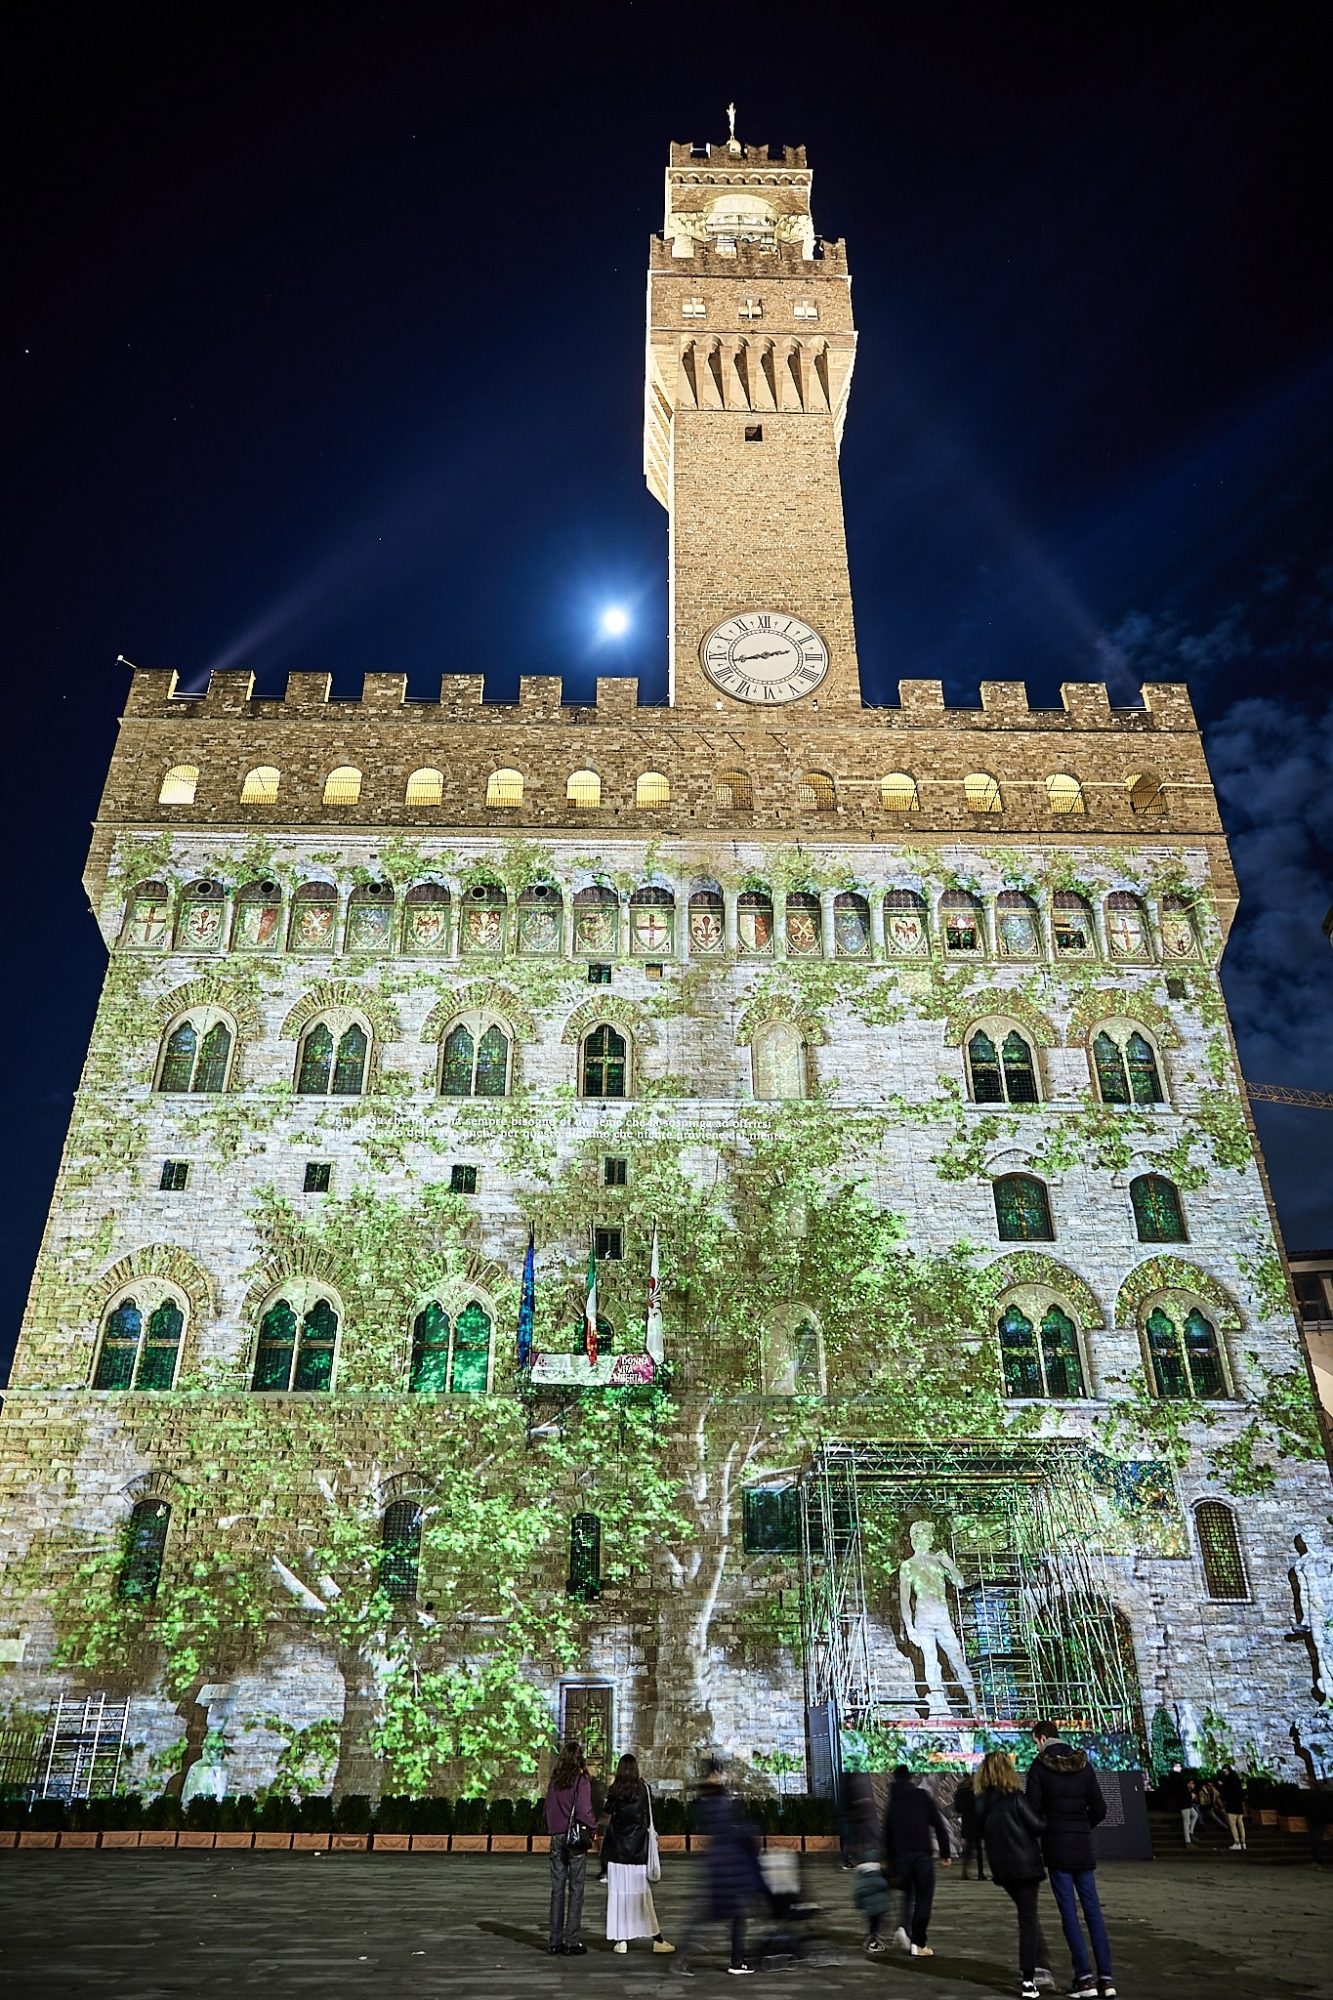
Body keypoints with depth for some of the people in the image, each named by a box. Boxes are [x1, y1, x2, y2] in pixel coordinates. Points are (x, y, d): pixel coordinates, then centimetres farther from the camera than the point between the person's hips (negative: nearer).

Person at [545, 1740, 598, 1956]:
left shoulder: (554, 1782, 5)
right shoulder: (580, 1782, -11)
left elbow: (549, 1809, 8)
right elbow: (584, 1810, -17)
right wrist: (593, 1829, -2)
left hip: (557, 1837, 5)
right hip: (577, 1837, -5)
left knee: (557, 1888, 11)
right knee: (575, 1889, 2)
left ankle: (554, 1940, 15)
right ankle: (572, 1941, 3)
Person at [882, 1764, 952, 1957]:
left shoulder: (892, 1803, 15)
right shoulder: (922, 1797, 4)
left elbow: (887, 1836, 15)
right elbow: (939, 1825, -2)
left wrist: (891, 1862, 20)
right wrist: (945, 1852, 3)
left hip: (901, 1856, 3)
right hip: (922, 1854, -3)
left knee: (908, 1894, 18)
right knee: (924, 1897, 5)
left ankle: (904, 1928, -4)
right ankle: (918, 1944, 1)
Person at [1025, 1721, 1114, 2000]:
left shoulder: (1039, 1766, -6)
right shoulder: (1083, 1764, 4)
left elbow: (1032, 1808, -8)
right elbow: (1099, 1809, 4)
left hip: (1056, 1844, -4)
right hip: (1083, 1845, 4)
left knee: (1069, 1911, 1)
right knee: (1093, 1908, 9)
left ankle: (1084, 1977, -2)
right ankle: (1105, 1976, 7)